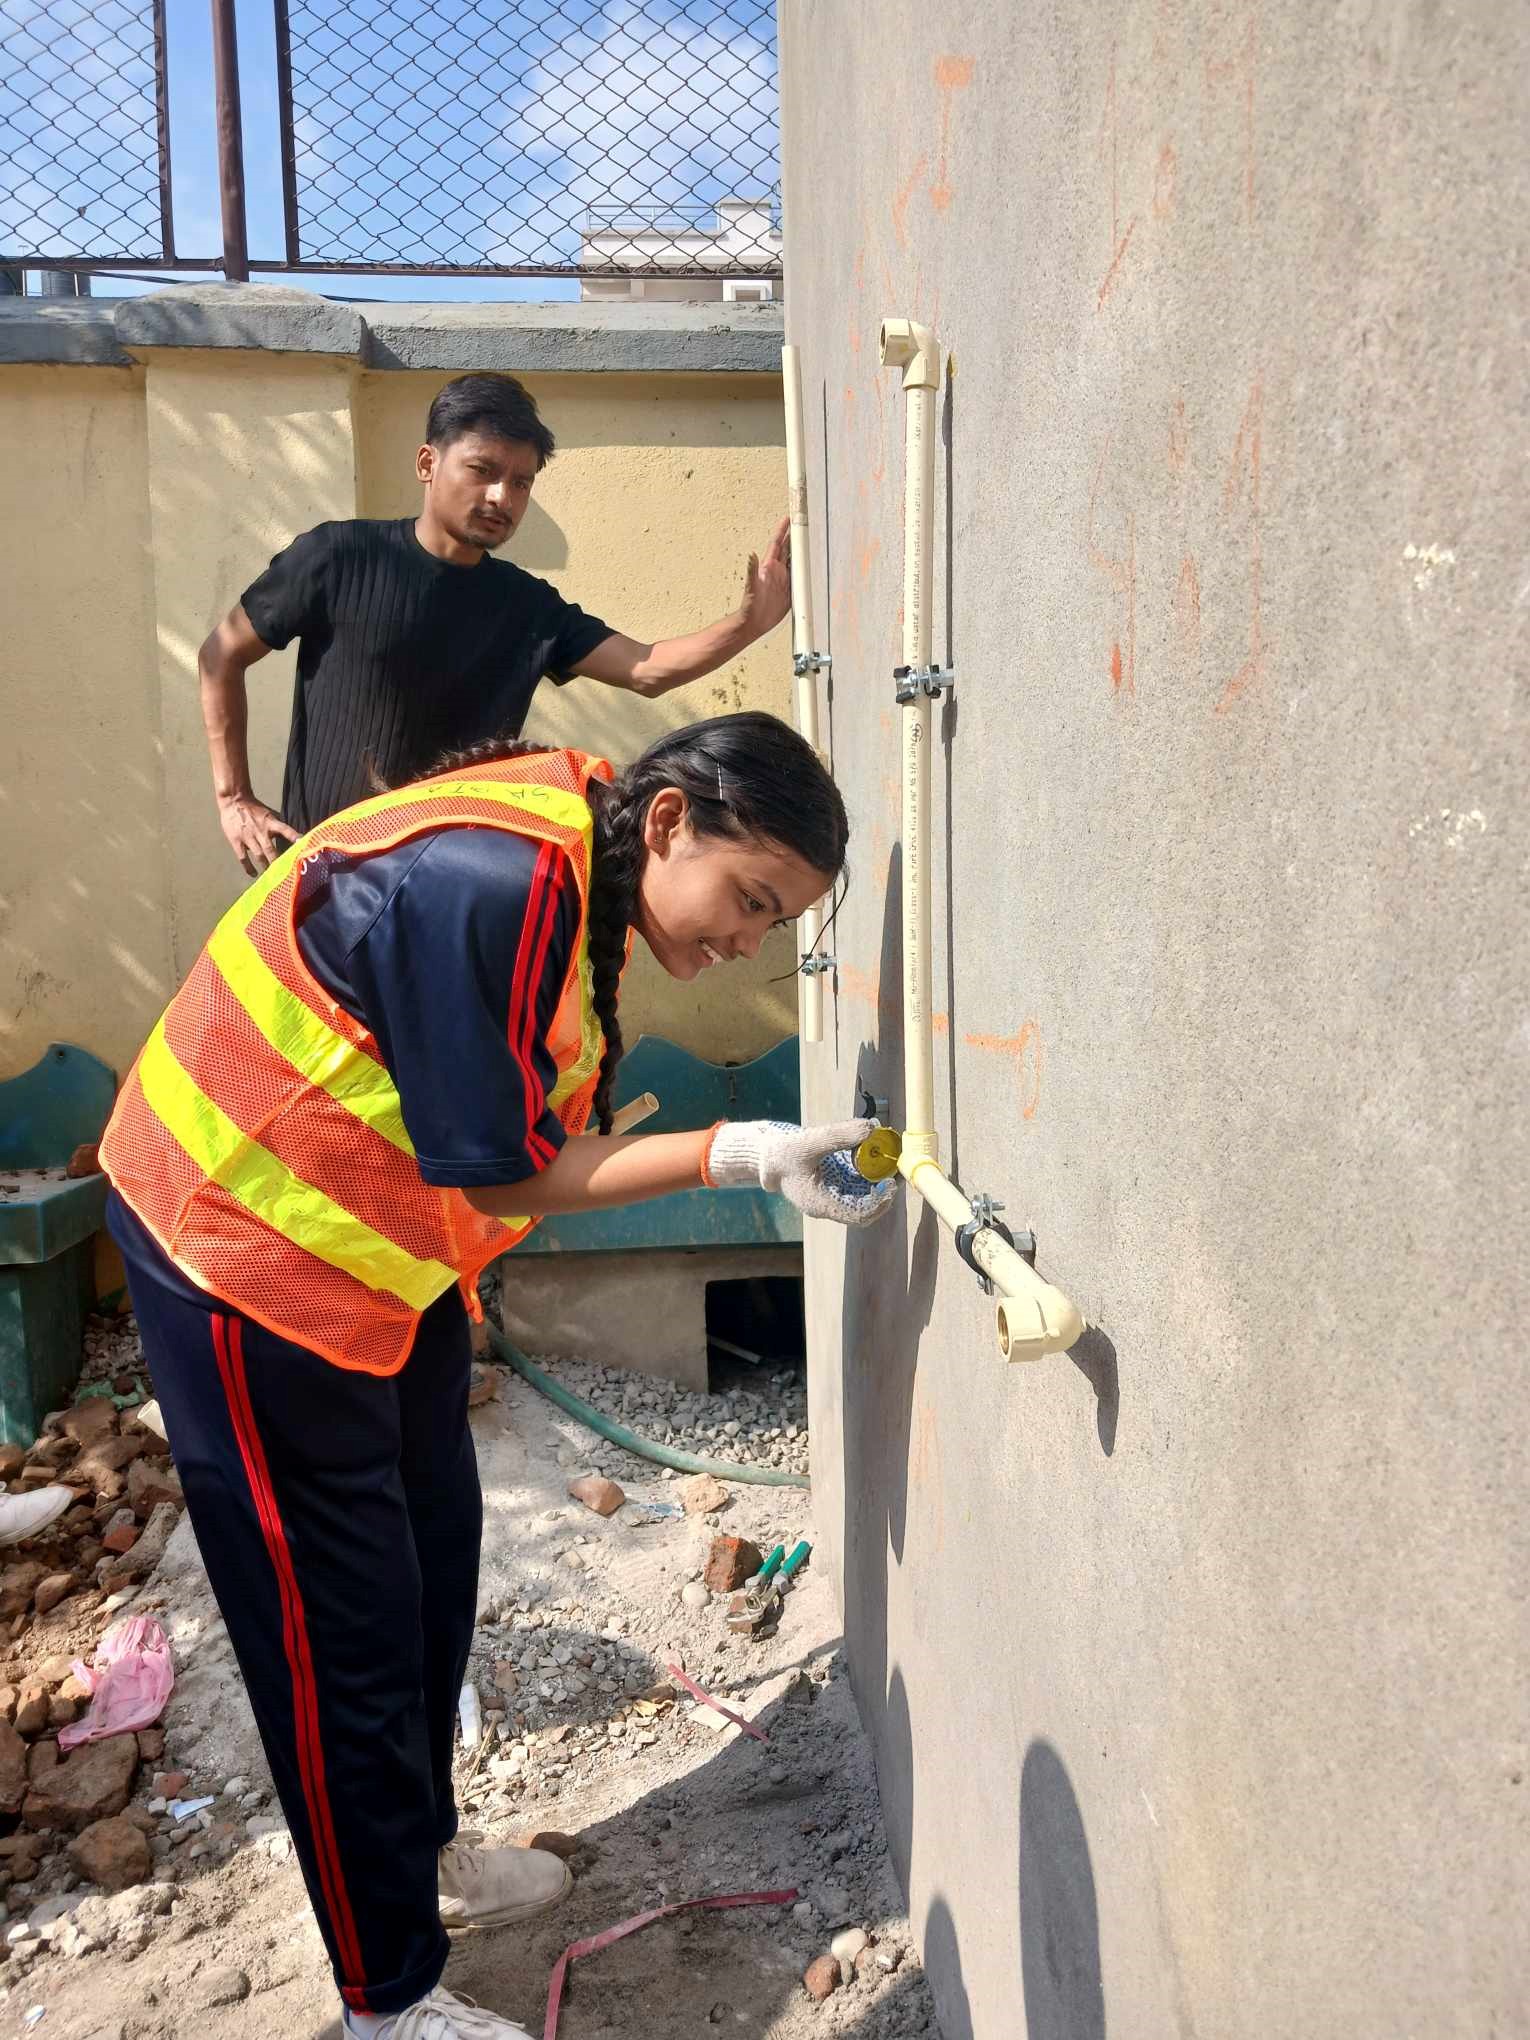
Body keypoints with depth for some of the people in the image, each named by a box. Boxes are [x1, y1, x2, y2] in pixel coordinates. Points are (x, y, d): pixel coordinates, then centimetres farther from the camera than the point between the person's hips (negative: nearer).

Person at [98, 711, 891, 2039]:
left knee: (433, 1562, 20)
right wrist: (742, 1153, -25)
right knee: (337, 1624, 3)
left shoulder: (583, 872, -1)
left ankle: (420, 1855, 43)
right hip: (245, 1241, -9)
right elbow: (501, 1175, -25)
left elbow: (535, 1143, -1)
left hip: (385, 1243, 9)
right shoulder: (491, 884, -31)